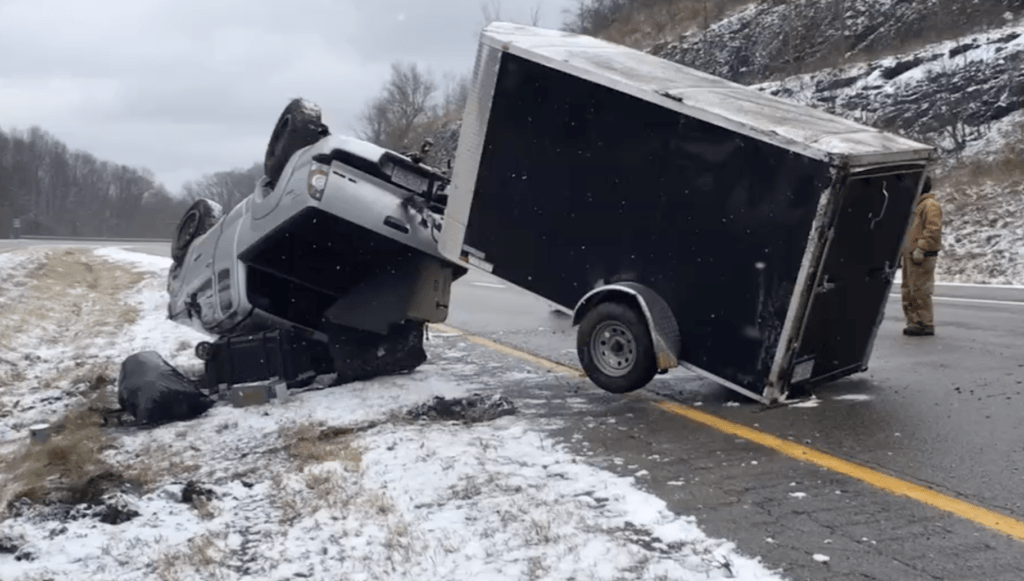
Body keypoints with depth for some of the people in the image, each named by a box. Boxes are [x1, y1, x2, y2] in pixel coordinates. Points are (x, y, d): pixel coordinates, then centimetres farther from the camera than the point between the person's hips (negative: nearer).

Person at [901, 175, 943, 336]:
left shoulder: (930, 205, -10)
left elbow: (933, 229, -19)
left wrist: (921, 249, -24)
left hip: (922, 257, -10)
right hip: (909, 255, 10)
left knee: (920, 291, -10)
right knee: (908, 291, 11)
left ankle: (926, 324, -6)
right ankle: (914, 322, 17)